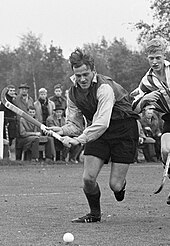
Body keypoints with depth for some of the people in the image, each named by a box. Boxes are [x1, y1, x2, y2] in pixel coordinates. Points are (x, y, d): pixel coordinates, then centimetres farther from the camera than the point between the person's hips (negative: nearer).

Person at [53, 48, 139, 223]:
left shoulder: (104, 87, -25)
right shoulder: (73, 93, -1)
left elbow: (102, 123, -34)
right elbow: (75, 123, 5)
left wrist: (79, 139, -41)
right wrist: (62, 130, -17)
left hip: (123, 131, -6)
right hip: (98, 133, 6)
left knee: (115, 185, -8)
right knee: (88, 178, -12)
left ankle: (120, 186, 32)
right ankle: (95, 213, 15)